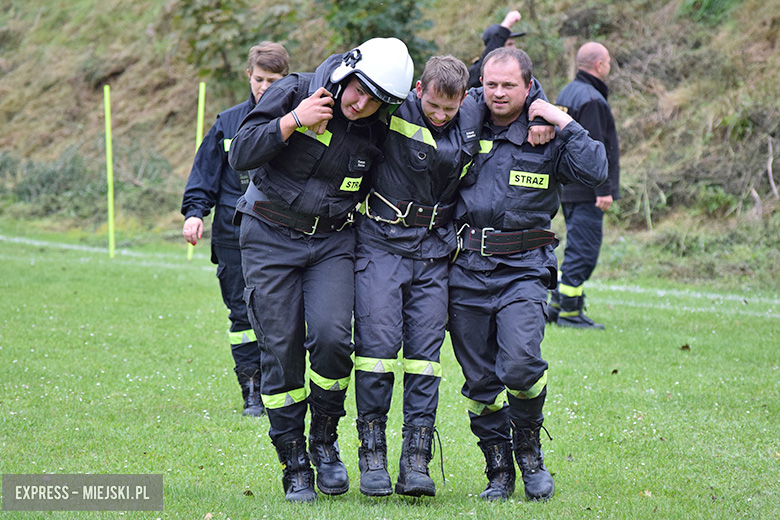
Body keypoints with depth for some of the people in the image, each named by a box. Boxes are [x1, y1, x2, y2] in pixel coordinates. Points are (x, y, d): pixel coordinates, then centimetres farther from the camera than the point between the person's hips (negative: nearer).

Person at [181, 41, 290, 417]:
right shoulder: (228, 124, 6)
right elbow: (205, 174, 10)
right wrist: (194, 212, -3)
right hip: (235, 235, 1)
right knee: (243, 312, 1)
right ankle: (252, 390, 7)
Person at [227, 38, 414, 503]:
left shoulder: (378, 133, -4)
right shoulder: (294, 93, -11)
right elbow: (241, 155, -14)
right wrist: (294, 121, -23)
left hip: (333, 241, 1)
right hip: (271, 237, -1)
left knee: (332, 337, -19)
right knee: (282, 349, -3)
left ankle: (325, 442, 5)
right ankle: (295, 468, 10)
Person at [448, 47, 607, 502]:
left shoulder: (547, 136, 2)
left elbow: (595, 171, -13)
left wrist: (564, 122, -13)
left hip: (524, 269, -3)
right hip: (466, 268, 3)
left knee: (520, 364, -20)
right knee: (480, 379, 5)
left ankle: (529, 449, 7)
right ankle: (499, 470, 20)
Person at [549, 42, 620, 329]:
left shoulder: (567, 93, 16)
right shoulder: (591, 100, -16)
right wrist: (603, 189, -19)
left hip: (567, 188, 10)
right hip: (585, 191, -10)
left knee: (578, 249, 17)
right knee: (583, 250, -6)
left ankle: (558, 304, 18)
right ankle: (569, 311, -4)